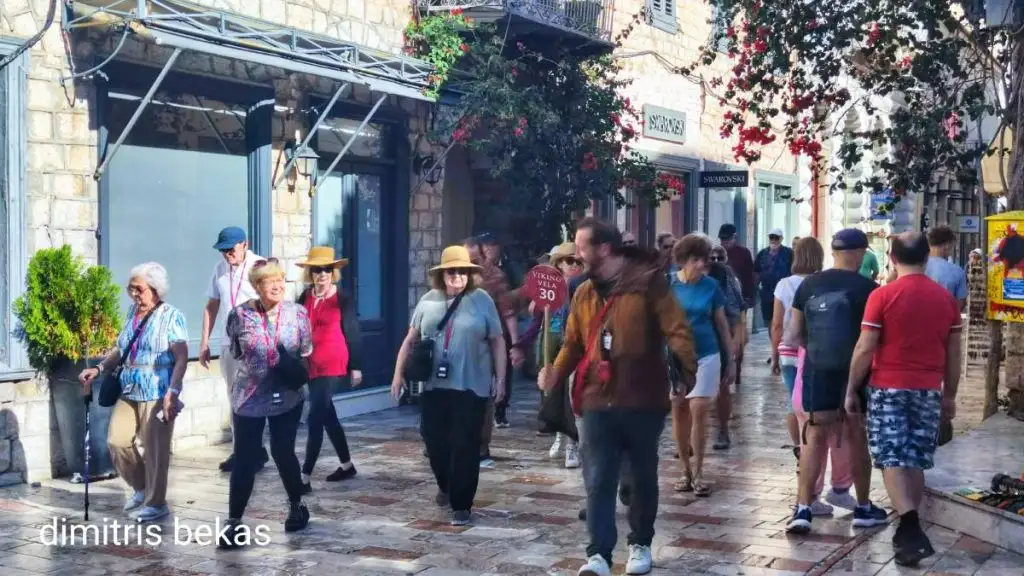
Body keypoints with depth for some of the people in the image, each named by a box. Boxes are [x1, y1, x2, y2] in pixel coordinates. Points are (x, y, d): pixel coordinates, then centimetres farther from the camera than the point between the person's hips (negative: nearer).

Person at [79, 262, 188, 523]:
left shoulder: (171, 316, -8)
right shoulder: (133, 312, 12)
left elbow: (181, 358, -15)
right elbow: (121, 349, 22)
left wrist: (173, 391, -26)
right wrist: (99, 368, 7)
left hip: (158, 395, -7)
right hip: (129, 393, 7)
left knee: (155, 449, -2)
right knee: (116, 440, 4)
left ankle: (156, 503, 11)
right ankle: (141, 486, 25)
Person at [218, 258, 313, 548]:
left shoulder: (298, 313, -5)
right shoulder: (240, 315, -9)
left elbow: (306, 354, 5)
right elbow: (236, 352, 8)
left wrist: (295, 371, -9)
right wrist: (254, 368, 8)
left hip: (287, 397, 1)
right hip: (249, 397, -1)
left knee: (283, 452, 12)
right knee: (245, 460, -1)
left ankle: (296, 507, 33)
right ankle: (234, 522, 7)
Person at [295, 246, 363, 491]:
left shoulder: (343, 298, -6)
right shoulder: (305, 296, 6)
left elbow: (352, 332, -2)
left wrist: (356, 366, -2)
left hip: (332, 365, -6)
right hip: (311, 364, 6)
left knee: (315, 418, -10)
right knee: (326, 415, 15)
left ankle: (305, 477, -8)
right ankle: (347, 465, 31)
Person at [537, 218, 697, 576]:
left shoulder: (647, 280, -7)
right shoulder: (584, 293, 10)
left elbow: (675, 328, -13)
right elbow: (574, 344, 13)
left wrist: (688, 366, -28)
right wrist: (556, 371, -5)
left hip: (643, 401, -3)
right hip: (598, 402, 3)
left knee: (643, 478, 14)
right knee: (598, 481, -4)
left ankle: (640, 544, 31)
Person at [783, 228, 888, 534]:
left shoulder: (809, 285, 1)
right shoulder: (866, 288, -10)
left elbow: (794, 336, 4)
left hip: (817, 371, 2)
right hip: (855, 372, -2)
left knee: (815, 437, 6)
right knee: (857, 438, 11)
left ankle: (803, 508, -3)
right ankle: (863, 508, 24)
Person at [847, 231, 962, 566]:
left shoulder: (882, 296, -9)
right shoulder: (946, 299, 4)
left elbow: (865, 349, -10)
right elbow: (954, 353, 9)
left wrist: (851, 389, 0)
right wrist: (950, 395, 19)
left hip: (888, 388, -4)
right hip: (929, 391, 4)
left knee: (892, 460, -3)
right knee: (915, 461, 13)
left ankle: (912, 530, -16)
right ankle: (909, 528, 20)